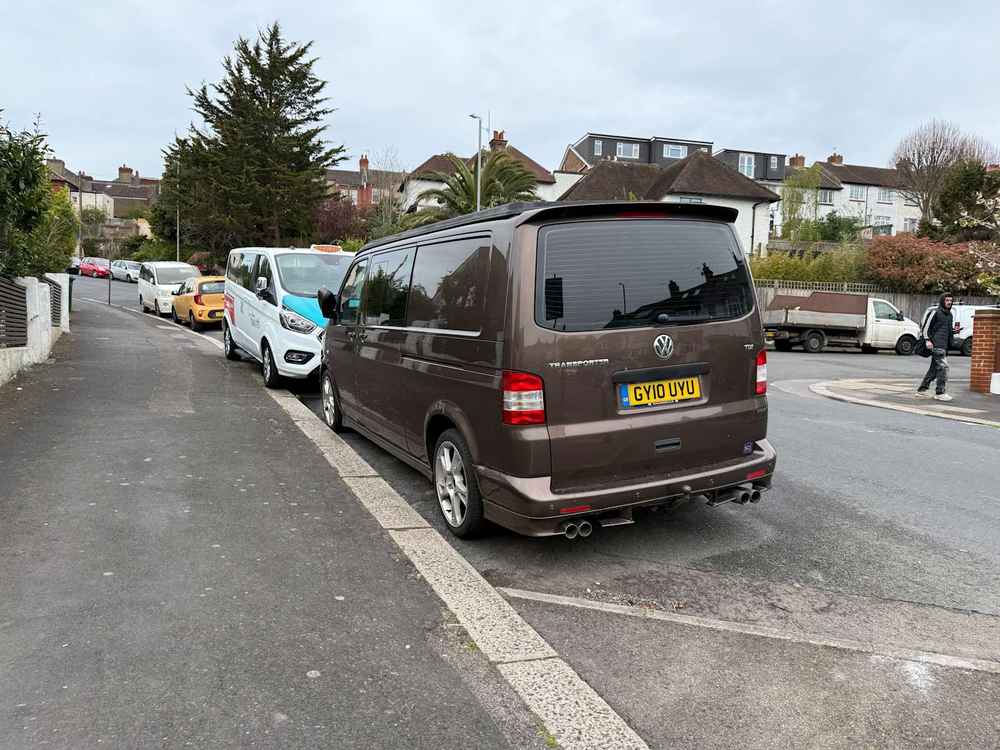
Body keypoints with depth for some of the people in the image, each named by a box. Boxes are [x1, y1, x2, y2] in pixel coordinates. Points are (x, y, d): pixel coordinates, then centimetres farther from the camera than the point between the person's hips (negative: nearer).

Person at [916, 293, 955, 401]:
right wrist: (928, 340, -16)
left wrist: (953, 330, 8)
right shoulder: (935, 312, -5)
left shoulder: (949, 315, 20)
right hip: (937, 344, -9)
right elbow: (925, 327, -7)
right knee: (943, 367, -13)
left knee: (934, 368, 10)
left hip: (944, 346, 9)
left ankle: (922, 390, 16)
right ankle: (940, 393, -11)